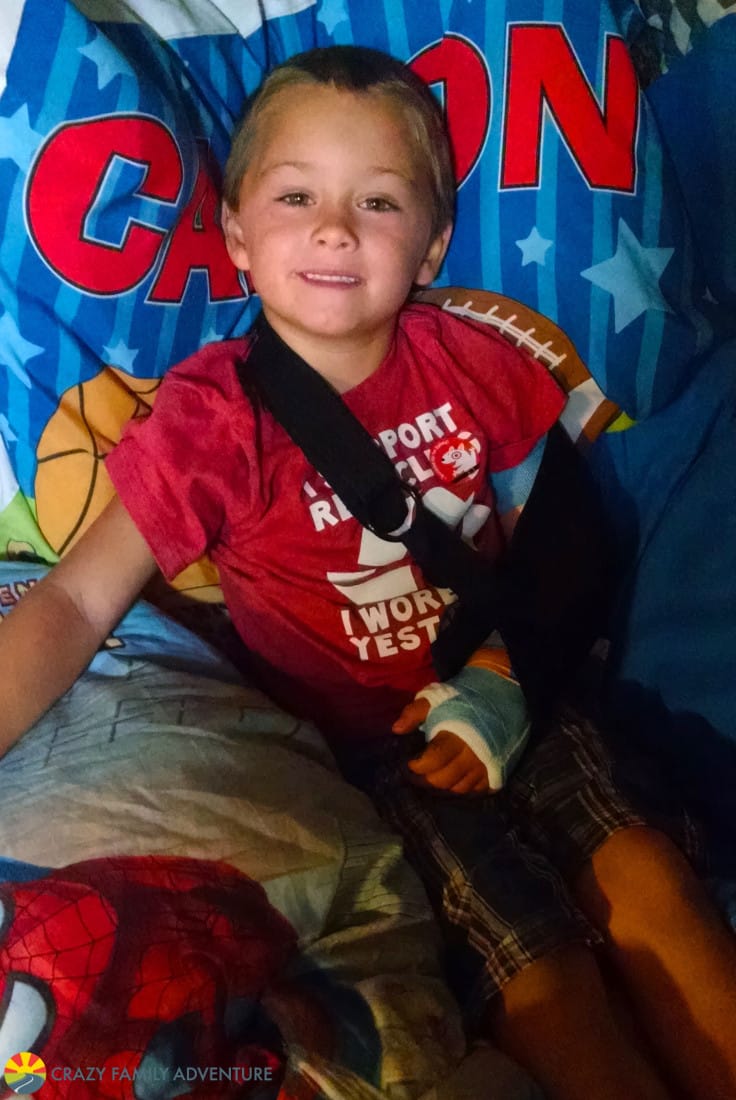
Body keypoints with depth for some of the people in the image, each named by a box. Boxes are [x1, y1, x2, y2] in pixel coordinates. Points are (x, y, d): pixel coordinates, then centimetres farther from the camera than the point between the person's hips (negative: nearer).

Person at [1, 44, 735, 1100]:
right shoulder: (216, 415, -13)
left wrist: (503, 682, -9)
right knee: (538, 957, -19)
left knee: (643, 875, -17)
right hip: (367, 737, -3)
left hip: (504, 694, 3)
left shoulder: (470, 362, -3)